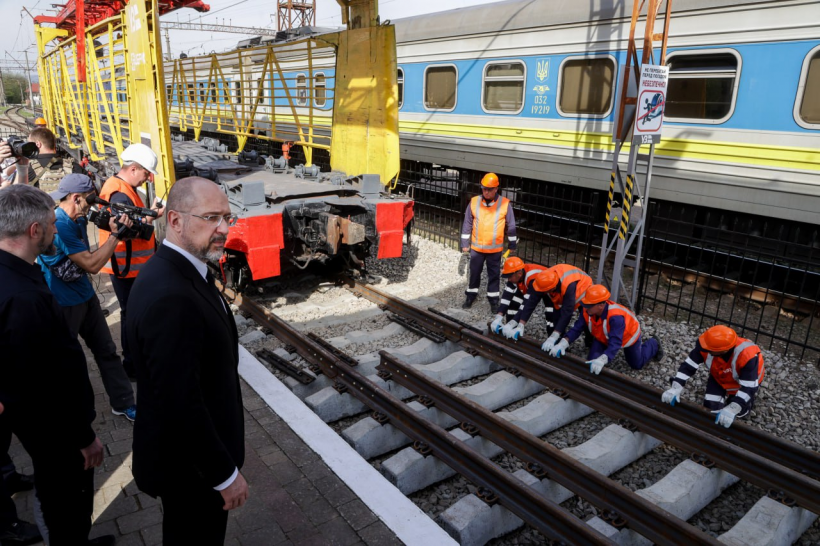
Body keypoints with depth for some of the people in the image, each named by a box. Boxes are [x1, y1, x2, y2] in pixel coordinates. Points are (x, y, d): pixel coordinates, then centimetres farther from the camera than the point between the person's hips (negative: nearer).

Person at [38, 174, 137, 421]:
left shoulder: (76, 221, 5)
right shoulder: (59, 225, -25)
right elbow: (92, 264, -25)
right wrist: (116, 235, -22)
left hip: (85, 296, 9)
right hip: (63, 305, -9)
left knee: (107, 351, 11)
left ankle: (124, 403, 20)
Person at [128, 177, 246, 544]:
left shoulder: (174, 270, -2)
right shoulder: (171, 297, -33)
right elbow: (179, 403, -31)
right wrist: (226, 473, -20)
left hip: (188, 446, 9)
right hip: (190, 461, -9)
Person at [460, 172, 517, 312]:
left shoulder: (504, 204, -10)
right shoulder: (474, 202, -6)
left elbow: (511, 226, 0)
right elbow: (467, 224, 2)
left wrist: (512, 245, 5)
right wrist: (465, 243, 3)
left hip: (495, 248, -1)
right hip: (476, 247, 2)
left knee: (494, 274, 10)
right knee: (474, 272, 15)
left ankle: (493, 299, 23)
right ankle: (471, 295, 32)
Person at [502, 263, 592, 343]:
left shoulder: (568, 285, -48)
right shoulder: (542, 282, -33)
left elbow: (566, 313, -48)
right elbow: (530, 303, -28)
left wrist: (553, 338, -51)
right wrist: (520, 326, -34)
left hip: (583, 289, -5)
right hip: (561, 295, 5)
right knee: (552, 317, -10)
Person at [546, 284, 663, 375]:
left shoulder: (616, 317, -49)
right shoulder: (587, 311, -32)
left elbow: (615, 343, -56)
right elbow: (576, 329, -31)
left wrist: (601, 360, -71)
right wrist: (563, 344, -49)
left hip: (628, 335, -4)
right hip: (604, 337, 4)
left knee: (637, 364, 14)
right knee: (592, 361, -8)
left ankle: (654, 345, 44)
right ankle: (608, 350, 27)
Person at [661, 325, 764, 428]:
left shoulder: (748, 356, -44)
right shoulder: (707, 344, -35)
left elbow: (748, 387, -40)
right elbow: (688, 365, -27)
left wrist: (732, 409, -50)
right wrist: (676, 388, -38)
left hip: (747, 380, -3)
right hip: (720, 377, 3)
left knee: (739, 412, 3)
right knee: (710, 407, -4)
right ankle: (726, 392, 26)